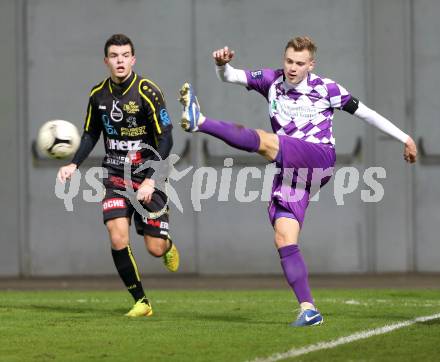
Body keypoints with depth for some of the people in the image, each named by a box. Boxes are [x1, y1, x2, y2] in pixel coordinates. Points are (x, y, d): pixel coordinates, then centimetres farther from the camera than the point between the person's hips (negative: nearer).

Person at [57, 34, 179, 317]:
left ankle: (168, 245, 36)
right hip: (116, 176, 3)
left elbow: (165, 139, -14)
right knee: (118, 238, -15)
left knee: (155, 248, -4)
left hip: (147, 178, -3)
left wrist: (151, 179, -21)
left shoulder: (148, 92, -14)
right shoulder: (98, 94, 1)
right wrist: (74, 164, 0)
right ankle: (141, 302, -2)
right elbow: (91, 134, 16)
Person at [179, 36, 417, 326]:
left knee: (261, 140, -28)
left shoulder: (325, 88, 1)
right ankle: (308, 309, -10)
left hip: (319, 159, -5)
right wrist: (222, 64, -18)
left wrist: (404, 138, 12)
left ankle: (199, 122, -38)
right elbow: (231, 76, 6)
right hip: (290, 172, 5)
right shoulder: (272, 81, 11)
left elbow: (364, 113, 9)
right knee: (284, 239, -8)